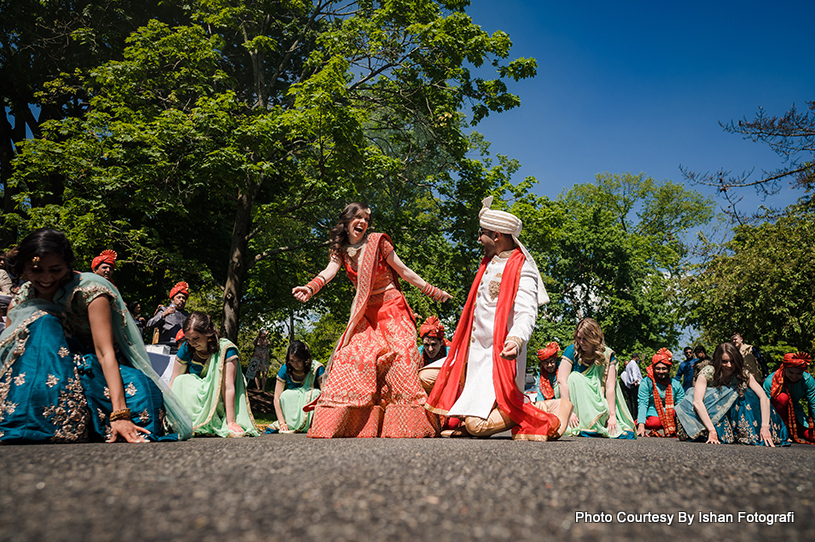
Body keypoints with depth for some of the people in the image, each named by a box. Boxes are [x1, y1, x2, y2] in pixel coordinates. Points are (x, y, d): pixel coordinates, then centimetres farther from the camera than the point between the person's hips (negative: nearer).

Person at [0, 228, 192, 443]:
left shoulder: (90, 290, -17)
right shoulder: (22, 298, -1)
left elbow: (105, 351, -28)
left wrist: (119, 413, -38)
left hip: (95, 372, -3)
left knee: (139, 389, -36)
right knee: (43, 324, -25)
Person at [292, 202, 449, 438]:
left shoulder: (377, 241, -2)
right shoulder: (341, 249, 7)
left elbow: (404, 271, 3)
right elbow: (329, 271, -12)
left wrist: (433, 291, 4)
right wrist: (310, 288, -33)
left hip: (391, 308, -3)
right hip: (365, 313, 3)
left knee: (398, 356, -16)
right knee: (350, 356, -13)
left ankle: (408, 423, -11)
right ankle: (336, 423, -11)